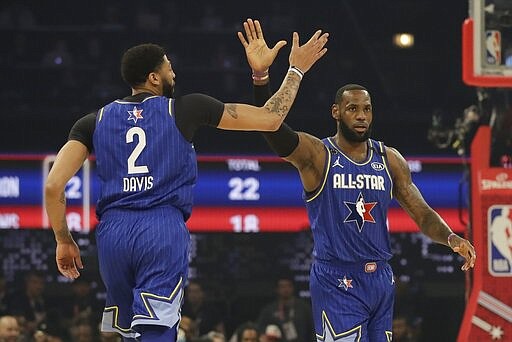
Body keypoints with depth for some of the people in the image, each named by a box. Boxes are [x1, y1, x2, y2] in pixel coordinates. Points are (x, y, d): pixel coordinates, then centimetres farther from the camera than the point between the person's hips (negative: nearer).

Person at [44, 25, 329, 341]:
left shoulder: (95, 122, 13)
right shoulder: (185, 110, 7)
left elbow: (54, 186, 3)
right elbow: (270, 119, 11)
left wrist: (64, 241, 16)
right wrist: (296, 70, 24)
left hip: (113, 231, 4)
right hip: (165, 231, -4)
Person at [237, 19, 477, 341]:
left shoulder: (390, 159, 8)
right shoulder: (317, 154, -7)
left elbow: (422, 213, 7)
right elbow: (275, 129, -25)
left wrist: (451, 237, -15)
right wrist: (261, 76, -41)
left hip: (380, 279, 5)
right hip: (337, 281, -5)